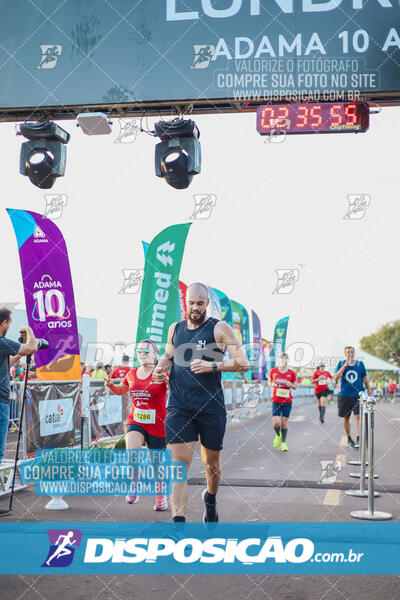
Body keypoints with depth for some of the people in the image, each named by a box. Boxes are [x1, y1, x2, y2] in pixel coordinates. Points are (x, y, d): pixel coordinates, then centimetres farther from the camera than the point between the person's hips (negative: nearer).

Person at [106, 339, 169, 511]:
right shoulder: (132, 374, 7)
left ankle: (161, 496, 36)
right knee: (131, 449, -27)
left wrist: (167, 380, -37)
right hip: (135, 422, 2)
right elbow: (121, 390, 24)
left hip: (157, 426, -2)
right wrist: (111, 385, 4)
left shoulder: (161, 373, -7)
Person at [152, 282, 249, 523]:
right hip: (179, 406, 2)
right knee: (179, 463, -10)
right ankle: (179, 522, -11)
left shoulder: (220, 328, -3)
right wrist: (161, 367, 5)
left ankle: (210, 499, 45)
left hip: (211, 406, -1)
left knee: (212, 463, 15)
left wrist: (212, 365, -19)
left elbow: (243, 363, -8)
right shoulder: (175, 329, 10)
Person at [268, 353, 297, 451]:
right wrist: (272, 384, -9)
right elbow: (269, 382, 14)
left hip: (287, 401, 0)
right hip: (276, 401, 0)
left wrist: (290, 384, -13)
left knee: (284, 423, 4)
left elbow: (295, 386, 9)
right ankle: (278, 435, 22)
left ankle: (283, 442, 21)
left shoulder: (291, 373, -1)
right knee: (276, 423, -11)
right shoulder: (273, 371, -1)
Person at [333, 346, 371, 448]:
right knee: (346, 418, 9)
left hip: (358, 395, -1)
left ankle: (358, 439, -18)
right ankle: (349, 439, 26)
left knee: (358, 417, -14)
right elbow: (336, 377, -9)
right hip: (345, 395, 1)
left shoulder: (360, 363, 6)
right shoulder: (341, 363, 4)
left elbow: (365, 379, 14)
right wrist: (345, 365, -17)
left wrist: (370, 393, 13)